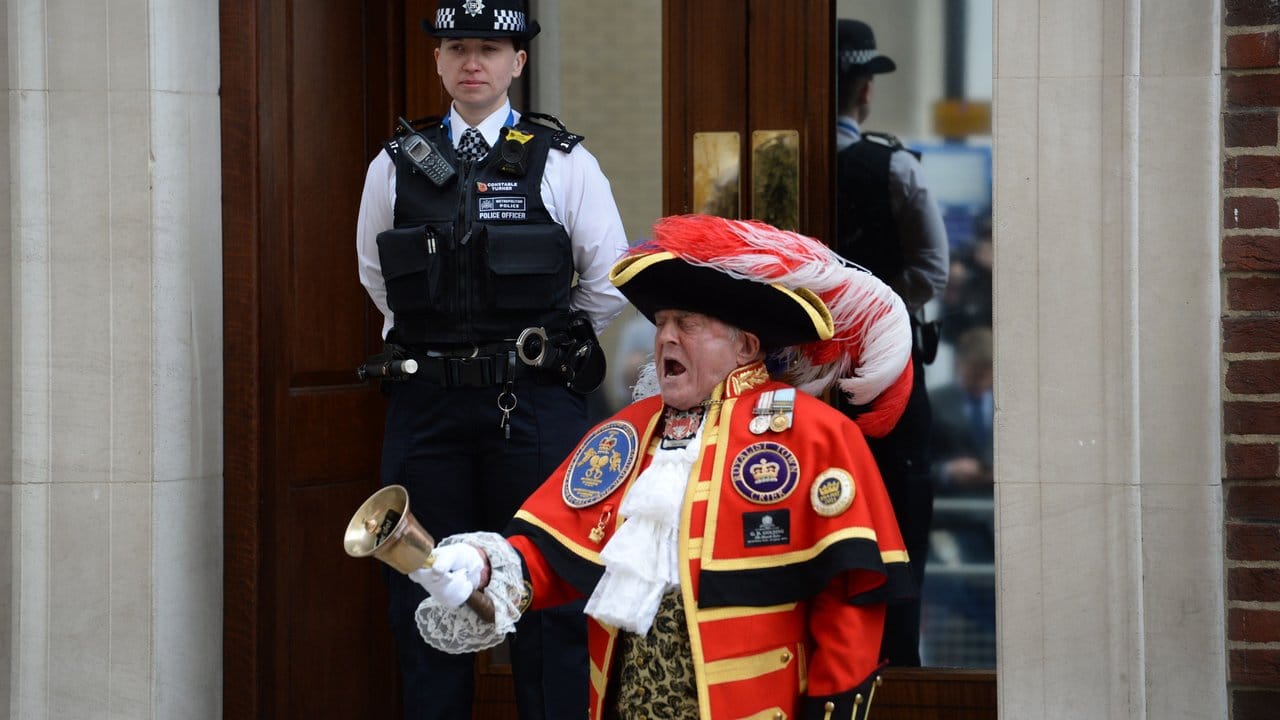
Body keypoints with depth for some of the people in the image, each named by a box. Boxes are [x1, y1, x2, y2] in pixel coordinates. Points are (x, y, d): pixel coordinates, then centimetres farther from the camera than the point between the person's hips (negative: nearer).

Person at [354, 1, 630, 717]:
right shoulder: (398, 165, 7)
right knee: (426, 600, 6)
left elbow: (609, 284, 5)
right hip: (426, 402, 2)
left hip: (535, 400, -2)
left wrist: (542, 343, 8)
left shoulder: (564, 162, 1)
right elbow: (376, 276, 21)